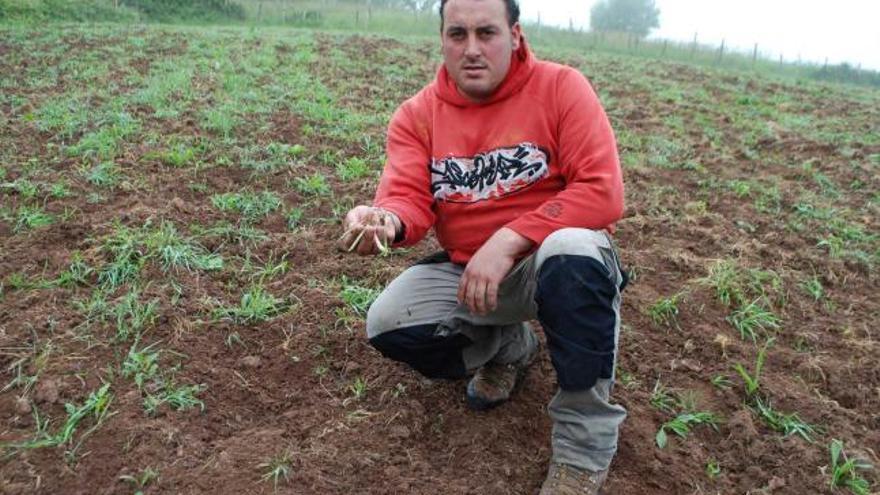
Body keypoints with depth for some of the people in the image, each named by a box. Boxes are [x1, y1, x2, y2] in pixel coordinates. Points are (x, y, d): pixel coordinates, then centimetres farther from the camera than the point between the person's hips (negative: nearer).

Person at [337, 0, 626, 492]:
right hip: (465, 271, 4)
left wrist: (507, 241, -30)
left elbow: (602, 193, -21)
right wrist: (385, 221, -38)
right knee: (389, 325, -17)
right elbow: (408, 198, -12)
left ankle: (585, 439, -19)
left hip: (554, 262, -3)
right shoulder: (418, 114, -1)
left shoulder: (561, 87, -12)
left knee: (573, 250, -38)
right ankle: (508, 347, 13)